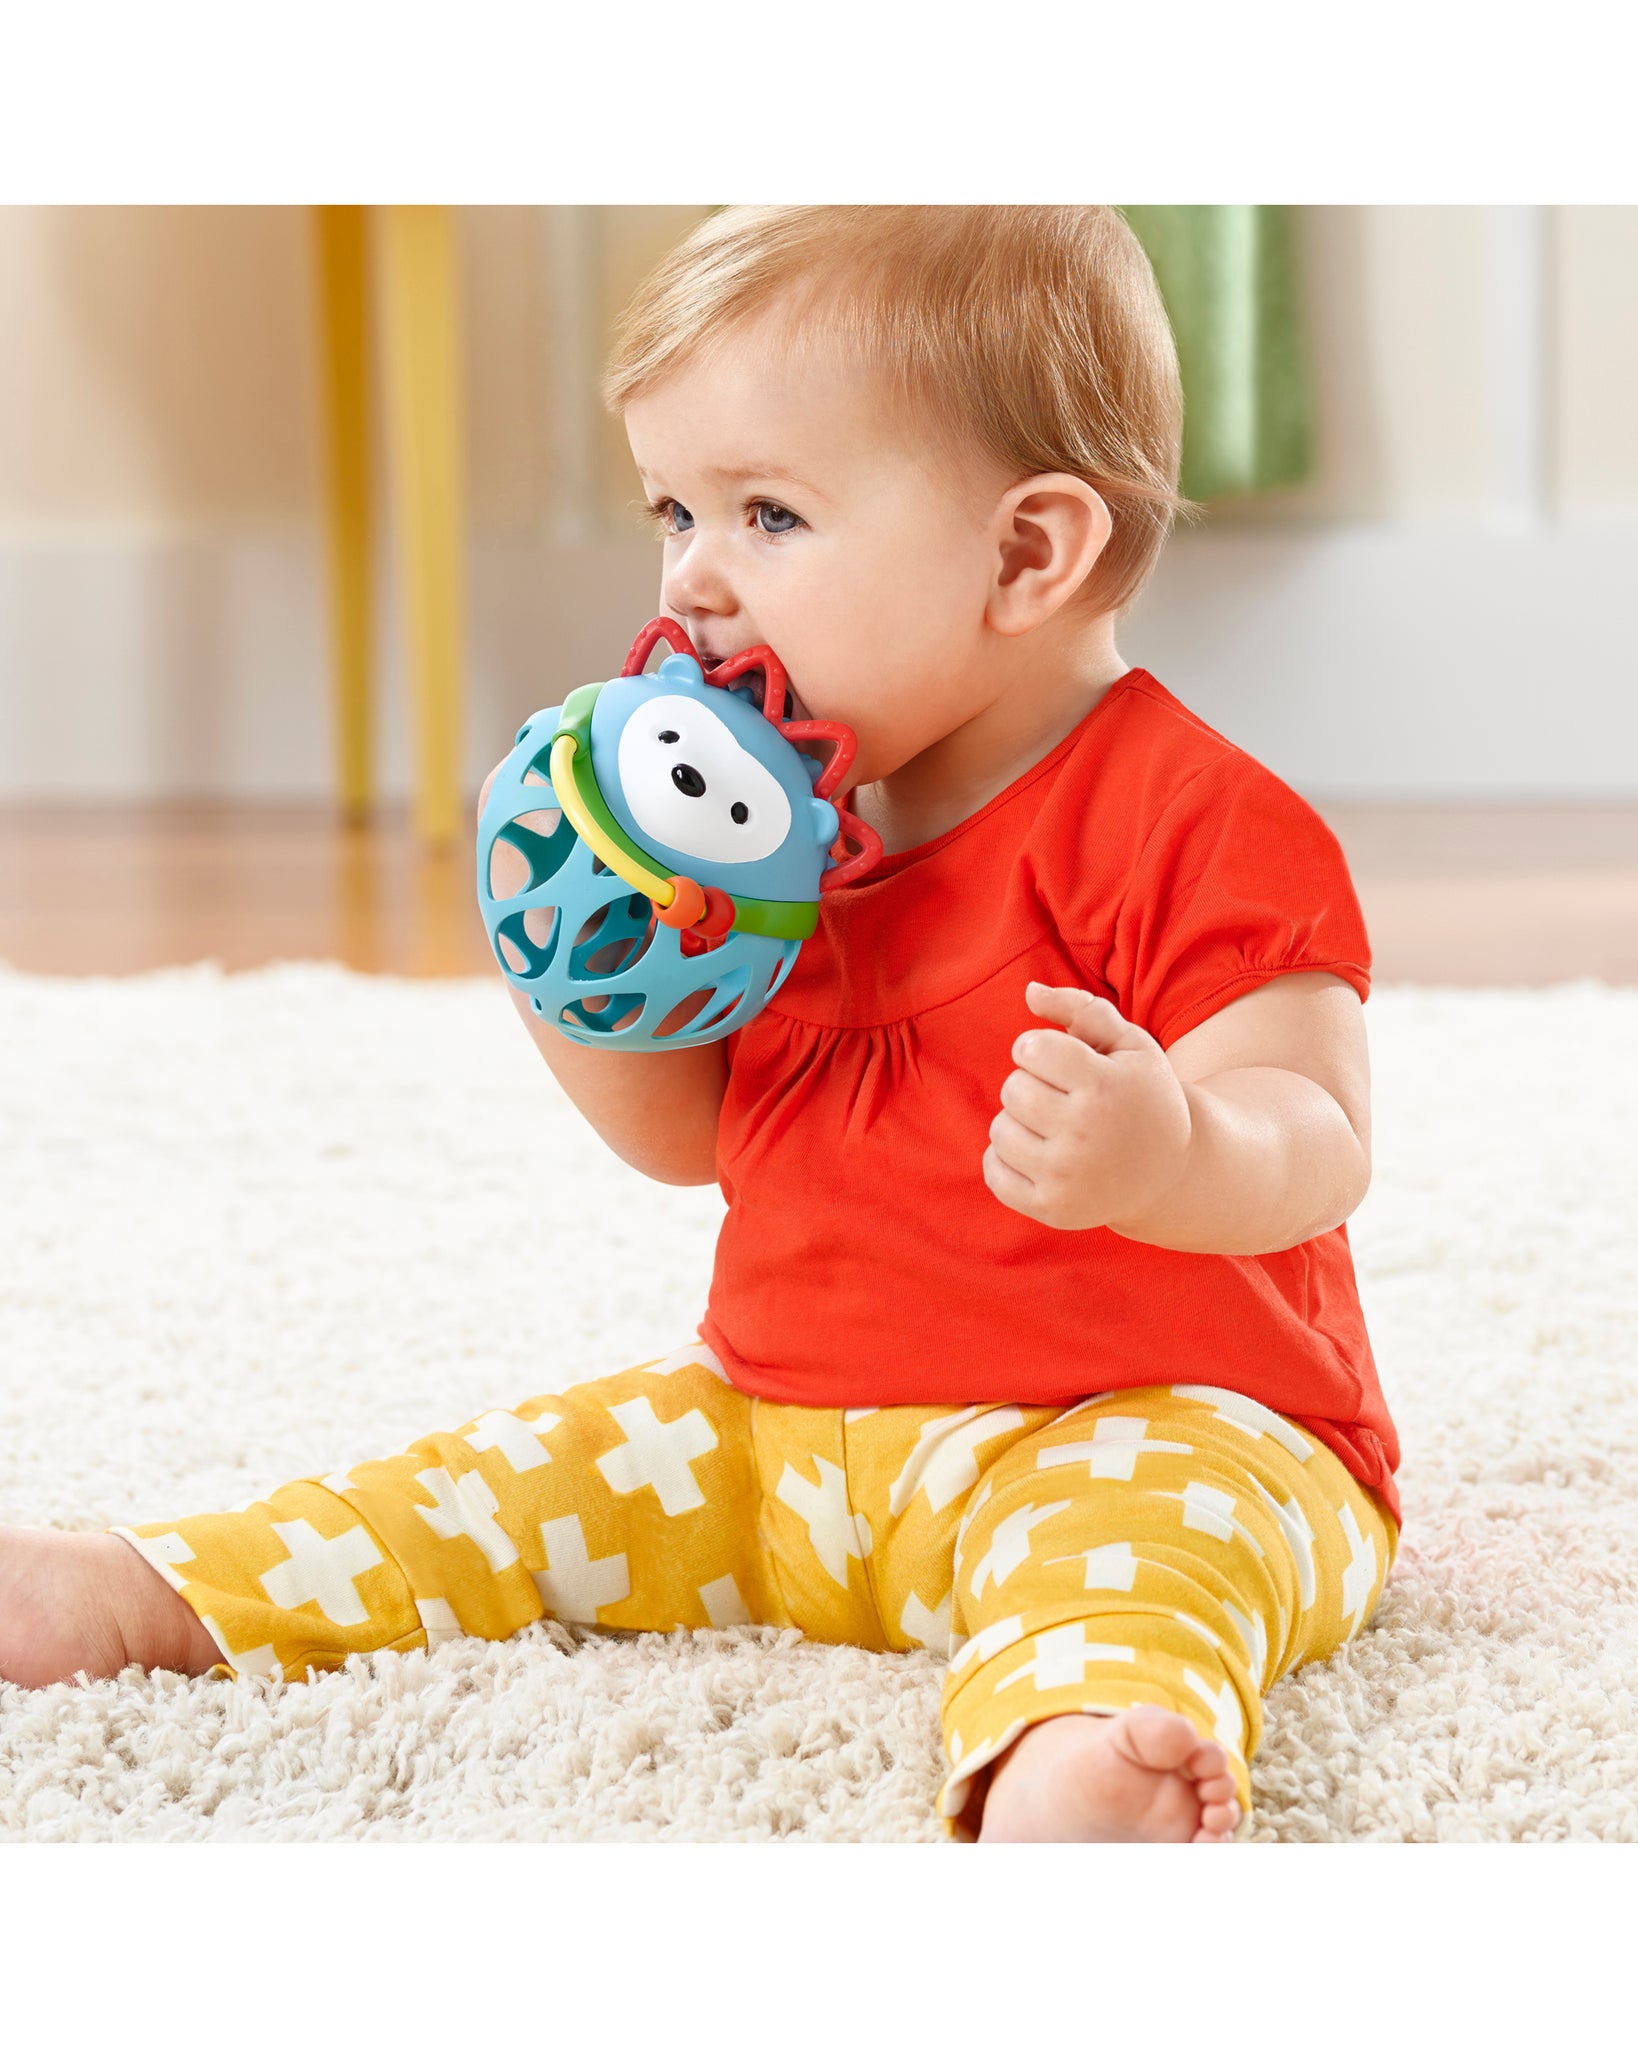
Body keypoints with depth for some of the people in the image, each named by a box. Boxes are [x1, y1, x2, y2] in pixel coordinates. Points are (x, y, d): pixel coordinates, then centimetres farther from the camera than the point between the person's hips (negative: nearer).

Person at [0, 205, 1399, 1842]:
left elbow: (1314, 1146, -21)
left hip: (1165, 1418, -8)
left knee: (1123, 1527, -38)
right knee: (537, 1481, 2)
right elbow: (682, 1135, 16)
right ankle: (151, 1598, 4)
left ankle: (1080, 1749, -66)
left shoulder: (1196, 825, -14)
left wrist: (1171, 1156, -45)